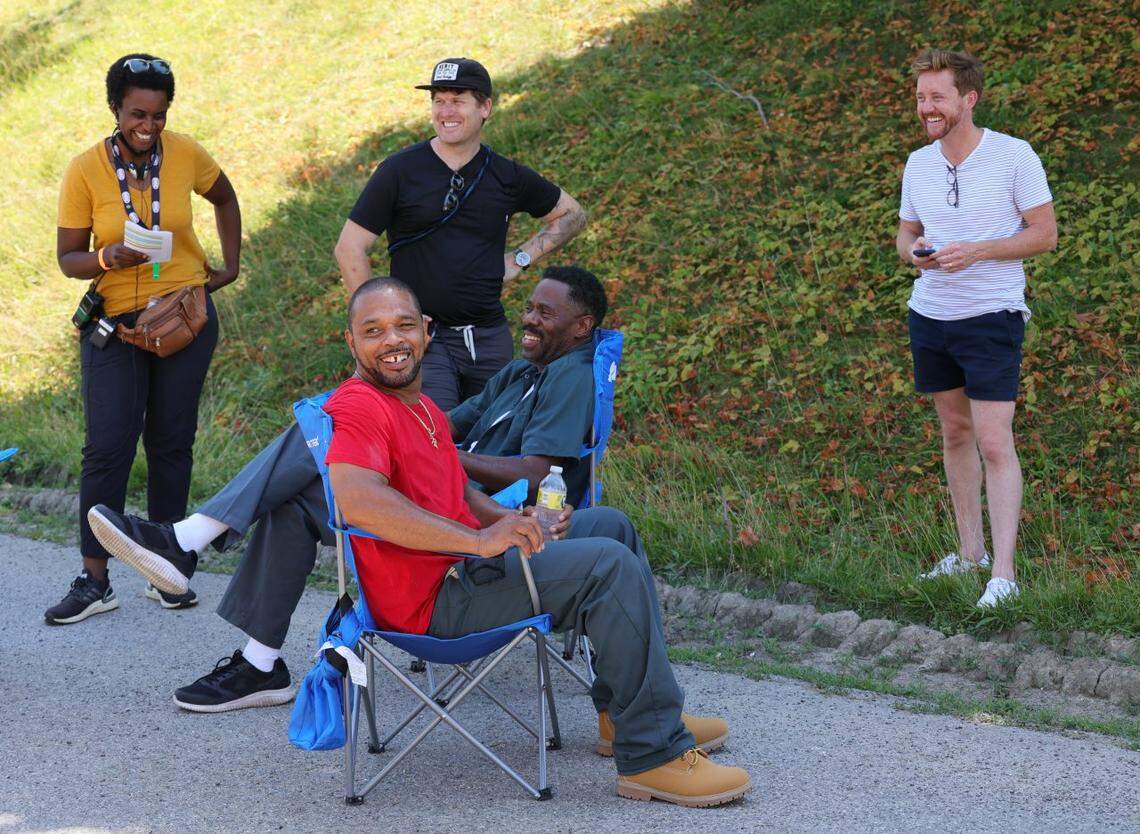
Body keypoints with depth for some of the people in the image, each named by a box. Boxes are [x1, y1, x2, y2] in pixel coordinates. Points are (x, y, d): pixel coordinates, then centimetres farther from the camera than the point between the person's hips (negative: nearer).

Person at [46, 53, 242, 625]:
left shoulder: (185, 155, -4)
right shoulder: (86, 170, -9)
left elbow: (224, 198, 17)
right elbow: (67, 258, -5)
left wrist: (230, 266, 12)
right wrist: (108, 259, -25)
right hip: (114, 323, -2)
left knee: (172, 444, 7)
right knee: (108, 447, -8)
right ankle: (94, 582, -1)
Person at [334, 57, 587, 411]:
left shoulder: (508, 177, 6)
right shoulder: (400, 170, -3)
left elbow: (572, 214, 23)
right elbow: (350, 250, -4)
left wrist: (522, 258, 10)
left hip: (490, 338, 4)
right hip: (424, 339, -4)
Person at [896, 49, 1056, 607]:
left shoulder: (1014, 156, -10)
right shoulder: (917, 164, 5)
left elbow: (1045, 233, -7)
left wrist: (976, 252, -20)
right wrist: (913, 252, -8)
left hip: (991, 317, -6)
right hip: (930, 316, 6)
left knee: (994, 442, -9)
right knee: (955, 432, 12)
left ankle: (1003, 575, -9)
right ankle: (970, 551, 23)